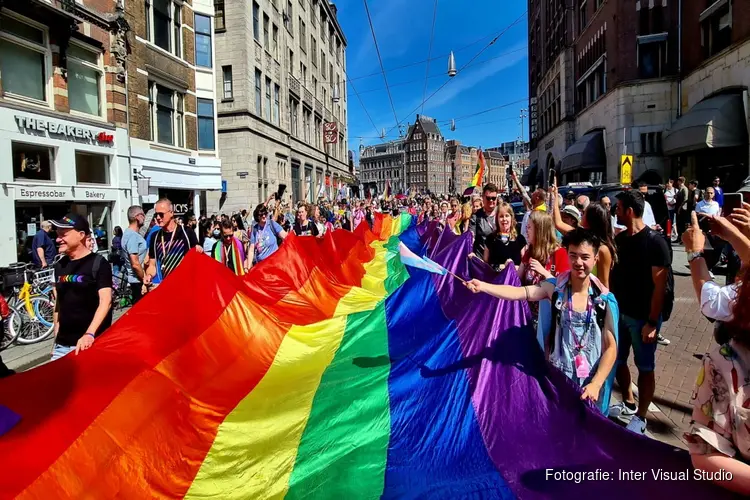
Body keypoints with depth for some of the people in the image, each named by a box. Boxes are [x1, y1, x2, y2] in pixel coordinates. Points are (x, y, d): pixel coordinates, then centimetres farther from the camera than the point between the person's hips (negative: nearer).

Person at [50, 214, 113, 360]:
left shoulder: (98, 263, -9)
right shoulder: (60, 266, 11)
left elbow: (106, 301, -18)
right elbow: (58, 303, 18)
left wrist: (89, 334, -29)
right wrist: (56, 338, 16)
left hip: (91, 344, -6)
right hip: (62, 345, 6)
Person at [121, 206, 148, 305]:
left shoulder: (133, 233, 10)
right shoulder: (132, 236, -20)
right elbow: (135, 264, -24)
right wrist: (145, 279, -14)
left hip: (138, 279, 10)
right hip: (138, 280, -10)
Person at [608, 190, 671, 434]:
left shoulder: (655, 242, -14)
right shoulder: (619, 238, 4)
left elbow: (659, 285, -15)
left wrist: (652, 322, -18)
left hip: (642, 317, -6)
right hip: (619, 312, 6)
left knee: (645, 367, 8)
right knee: (617, 360, 15)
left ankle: (640, 418, 21)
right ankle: (628, 404, 36)